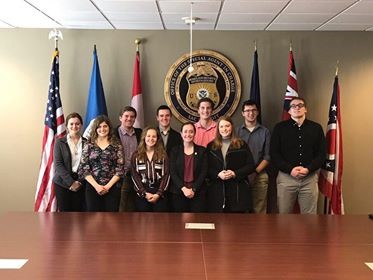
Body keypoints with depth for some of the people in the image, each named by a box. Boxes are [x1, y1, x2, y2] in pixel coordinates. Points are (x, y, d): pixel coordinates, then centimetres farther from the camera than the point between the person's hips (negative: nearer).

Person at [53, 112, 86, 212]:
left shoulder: (86, 143, 5)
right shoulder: (60, 142, 1)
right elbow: (58, 164, -5)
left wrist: (79, 182, -5)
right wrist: (71, 182, -13)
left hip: (80, 183, 1)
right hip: (63, 183, -1)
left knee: (78, 212, 2)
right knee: (64, 212, -1)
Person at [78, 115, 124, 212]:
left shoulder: (117, 145, 4)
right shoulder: (89, 146, 6)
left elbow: (120, 169, -1)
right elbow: (83, 169, 0)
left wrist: (108, 186, -10)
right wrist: (96, 186, -10)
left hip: (112, 188, 0)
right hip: (93, 188, 1)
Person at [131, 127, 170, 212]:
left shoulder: (163, 155, 6)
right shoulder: (136, 155, 5)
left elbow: (166, 175, 0)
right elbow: (134, 175, -1)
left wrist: (158, 194, -10)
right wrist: (145, 193, -10)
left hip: (159, 193, 0)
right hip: (142, 194, 0)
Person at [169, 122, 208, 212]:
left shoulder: (202, 150, 7)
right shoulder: (175, 151, 8)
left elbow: (203, 172, 1)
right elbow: (172, 172, 0)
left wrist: (193, 189, -10)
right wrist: (183, 188, -12)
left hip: (197, 193, 0)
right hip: (178, 193, 0)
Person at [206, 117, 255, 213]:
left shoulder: (241, 145, 7)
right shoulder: (211, 146, 11)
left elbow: (251, 165, 3)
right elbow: (207, 168, 7)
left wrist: (235, 173, -11)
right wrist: (218, 174, -12)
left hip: (238, 191, -1)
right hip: (217, 191, 1)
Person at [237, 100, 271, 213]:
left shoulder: (265, 132, 8)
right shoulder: (238, 131, 7)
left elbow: (267, 157, 4)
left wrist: (255, 171, -9)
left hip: (259, 176, 0)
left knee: (259, 210, 0)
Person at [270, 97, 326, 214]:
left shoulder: (316, 128, 7)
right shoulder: (280, 128, 4)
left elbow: (322, 153, 5)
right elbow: (274, 153, 0)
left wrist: (308, 169, -11)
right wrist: (290, 169, -13)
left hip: (310, 178, 1)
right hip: (286, 177, -1)